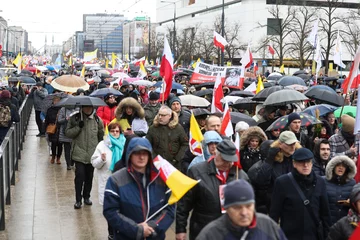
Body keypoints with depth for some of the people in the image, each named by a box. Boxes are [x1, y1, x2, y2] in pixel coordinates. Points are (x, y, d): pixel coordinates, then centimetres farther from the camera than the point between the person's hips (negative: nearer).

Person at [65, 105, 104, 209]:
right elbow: (68, 133, -4)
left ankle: (86, 196, 28)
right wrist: (78, 127, -16)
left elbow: (101, 135, 16)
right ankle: (78, 200, 0)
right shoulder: (75, 118, -1)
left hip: (92, 154, 2)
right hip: (79, 153, -2)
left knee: (89, 176, 10)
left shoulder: (97, 120, 4)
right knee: (80, 175, -10)